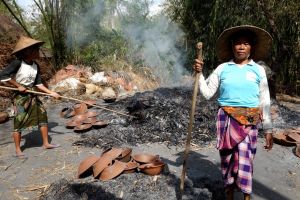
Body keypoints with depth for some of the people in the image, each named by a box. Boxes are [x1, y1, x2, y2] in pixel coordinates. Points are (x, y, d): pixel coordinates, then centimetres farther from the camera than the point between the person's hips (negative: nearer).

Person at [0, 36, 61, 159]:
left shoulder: (36, 66, 3)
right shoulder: (18, 63, -16)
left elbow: (38, 84, 7)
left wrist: (51, 93, 0)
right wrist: (18, 86, -16)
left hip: (32, 96, 7)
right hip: (20, 96, -7)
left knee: (43, 116, 6)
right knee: (19, 122, 0)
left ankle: (46, 143, 18)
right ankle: (18, 151, 12)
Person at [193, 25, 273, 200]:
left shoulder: (258, 70, 4)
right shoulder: (222, 68, 4)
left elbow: (264, 102, 5)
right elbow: (207, 93, 5)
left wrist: (268, 129, 3)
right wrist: (199, 74, -7)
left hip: (249, 121, -1)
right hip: (226, 119, 1)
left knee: (245, 160, -4)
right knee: (227, 158, 10)